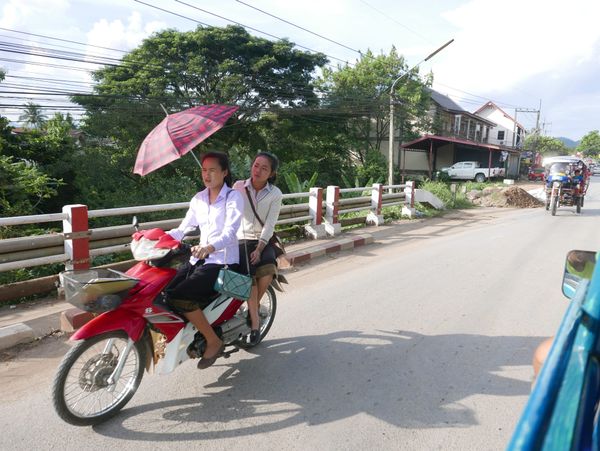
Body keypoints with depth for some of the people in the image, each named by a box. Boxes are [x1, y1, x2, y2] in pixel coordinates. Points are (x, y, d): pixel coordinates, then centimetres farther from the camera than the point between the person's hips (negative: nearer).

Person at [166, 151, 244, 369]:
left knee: (179, 296, -24)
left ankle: (214, 341, -7)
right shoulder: (198, 199, 13)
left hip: (223, 260, -6)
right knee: (163, 291, -14)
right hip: (200, 258, 6)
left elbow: (229, 233, -20)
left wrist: (208, 247, -40)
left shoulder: (233, 197, -6)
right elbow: (182, 229, 10)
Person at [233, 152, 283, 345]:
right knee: (248, 275, -24)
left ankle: (254, 306, 0)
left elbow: (269, 224, -8)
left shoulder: (275, 194, -2)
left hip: (263, 241, 0)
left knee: (268, 271, -27)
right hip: (241, 239, 0)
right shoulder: (239, 186, 1)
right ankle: (255, 321, -12)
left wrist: (259, 249, -19)